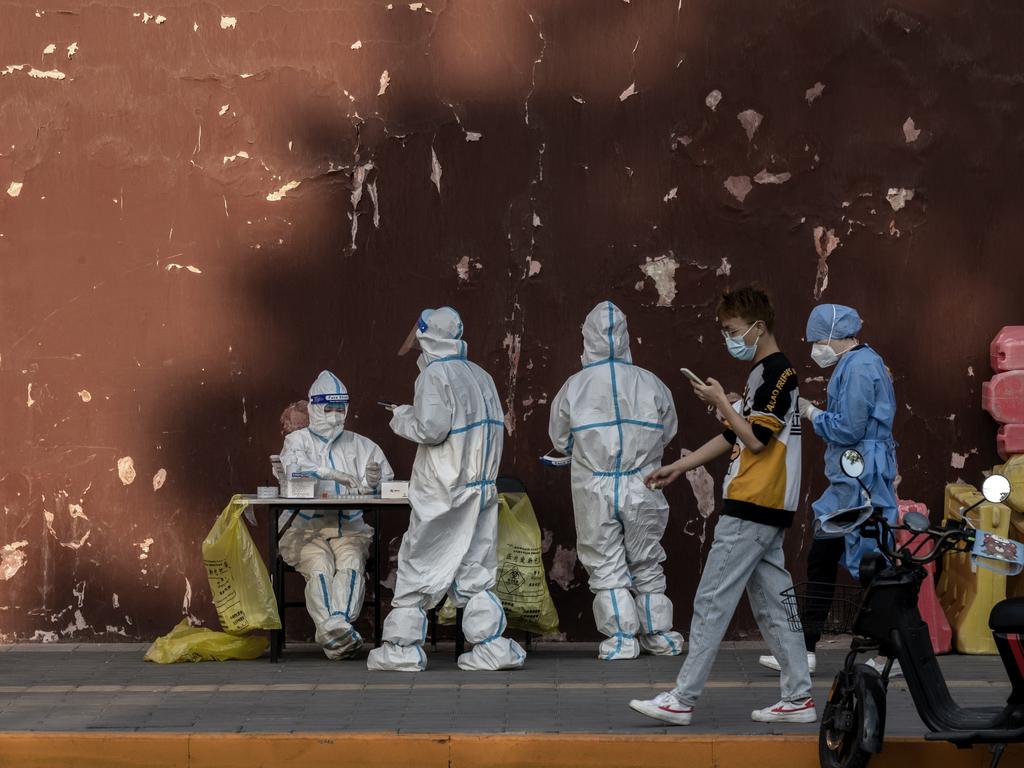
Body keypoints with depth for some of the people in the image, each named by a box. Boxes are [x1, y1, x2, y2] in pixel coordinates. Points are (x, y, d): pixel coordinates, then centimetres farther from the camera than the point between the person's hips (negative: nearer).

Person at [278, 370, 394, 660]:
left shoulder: (360, 445, 18)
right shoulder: (297, 441, 12)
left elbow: (388, 482, 12)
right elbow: (294, 469, -11)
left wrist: (374, 481, -13)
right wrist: (332, 474, -25)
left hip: (349, 528, 1)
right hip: (307, 528, -1)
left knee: (351, 562, -30)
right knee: (319, 565, -31)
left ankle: (338, 626, -46)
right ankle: (334, 631, -45)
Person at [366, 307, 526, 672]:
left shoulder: (435, 374, -11)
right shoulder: (480, 375, 11)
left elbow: (431, 429, -19)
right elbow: (497, 428, 13)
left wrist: (403, 418, 0)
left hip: (443, 492, -7)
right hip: (481, 486, 7)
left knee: (417, 563, 3)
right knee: (475, 568, 10)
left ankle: (401, 647, 7)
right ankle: (491, 646, 3)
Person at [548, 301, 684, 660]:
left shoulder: (574, 387, -7)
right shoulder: (650, 383, -4)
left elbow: (560, 440, 5)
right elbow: (667, 432, 7)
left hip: (595, 490, -2)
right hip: (642, 489, 2)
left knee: (605, 564, 8)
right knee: (646, 562, 16)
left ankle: (621, 636, 4)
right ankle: (658, 633, 23)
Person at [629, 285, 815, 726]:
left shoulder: (777, 372, -12)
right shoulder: (767, 373, 19)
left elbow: (755, 439, -19)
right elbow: (733, 438, 24)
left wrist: (721, 402, -8)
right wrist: (678, 468, 21)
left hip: (752, 510, -10)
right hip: (765, 508, 10)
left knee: (712, 601, -7)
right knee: (771, 603, 10)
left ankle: (683, 699, -5)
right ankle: (798, 698, 12)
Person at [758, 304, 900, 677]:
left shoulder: (859, 366, -14)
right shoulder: (864, 363, 17)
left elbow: (849, 428, -19)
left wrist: (812, 413, -7)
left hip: (862, 480, -11)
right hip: (848, 479, 11)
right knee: (821, 560, 11)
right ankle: (805, 650, 14)